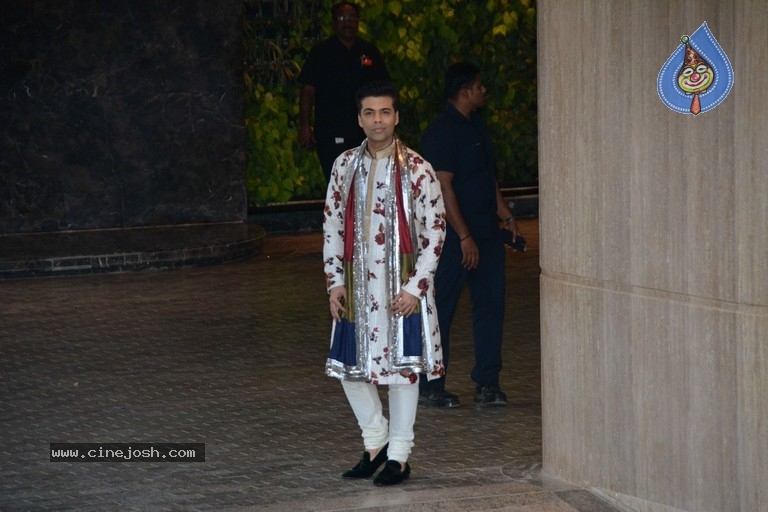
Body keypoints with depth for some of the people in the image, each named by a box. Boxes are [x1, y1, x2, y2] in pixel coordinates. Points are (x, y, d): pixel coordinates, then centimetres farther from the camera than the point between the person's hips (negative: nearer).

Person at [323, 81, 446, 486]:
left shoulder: (416, 170, -7)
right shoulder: (345, 166, 4)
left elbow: (435, 231, -7)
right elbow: (332, 225, 9)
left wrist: (414, 286, -12)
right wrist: (335, 281, 3)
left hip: (401, 284, -4)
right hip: (357, 284, 4)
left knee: (401, 365, 2)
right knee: (349, 366, 6)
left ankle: (399, 455, 14)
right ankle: (375, 440, 27)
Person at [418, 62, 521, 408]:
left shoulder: (475, 126, 14)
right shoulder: (442, 132, -15)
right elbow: (444, 187, -19)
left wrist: (506, 215, 18)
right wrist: (464, 237, -20)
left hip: (486, 231, 9)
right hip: (456, 236, -9)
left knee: (490, 304, 8)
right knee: (441, 309, 0)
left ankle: (487, 383, 14)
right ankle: (429, 387, 8)